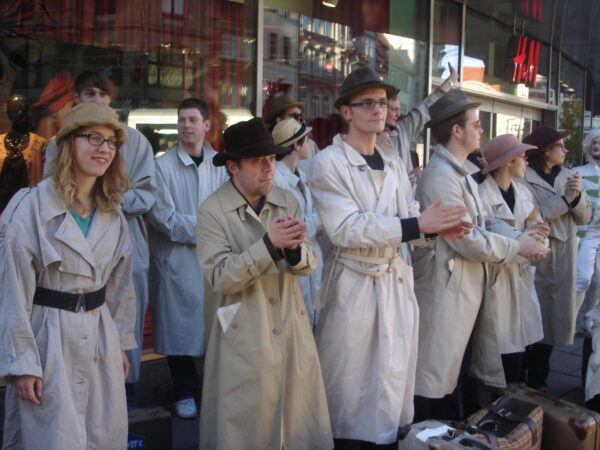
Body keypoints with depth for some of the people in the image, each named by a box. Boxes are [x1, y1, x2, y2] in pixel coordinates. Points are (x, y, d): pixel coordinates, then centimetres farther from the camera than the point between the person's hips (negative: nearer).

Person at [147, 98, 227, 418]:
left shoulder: (220, 164, 7)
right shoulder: (163, 165, -4)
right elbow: (162, 216, -8)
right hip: (177, 257, -3)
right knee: (181, 326, 3)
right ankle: (185, 392, 18)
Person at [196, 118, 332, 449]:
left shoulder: (288, 202, 4)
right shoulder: (212, 211, -10)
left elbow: (310, 263, 1)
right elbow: (219, 277, -18)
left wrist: (294, 249, -22)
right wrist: (269, 244, -27)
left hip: (292, 333, 5)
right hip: (242, 341, -4)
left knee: (301, 423, 13)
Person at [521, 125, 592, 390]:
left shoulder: (568, 176, 11)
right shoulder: (525, 179, -9)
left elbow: (584, 218, 9)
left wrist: (577, 196, -10)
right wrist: (564, 199, -14)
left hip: (564, 262, 6)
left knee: (552, 321, 10)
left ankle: (538, 381, 21)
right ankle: (534, 380, 12)